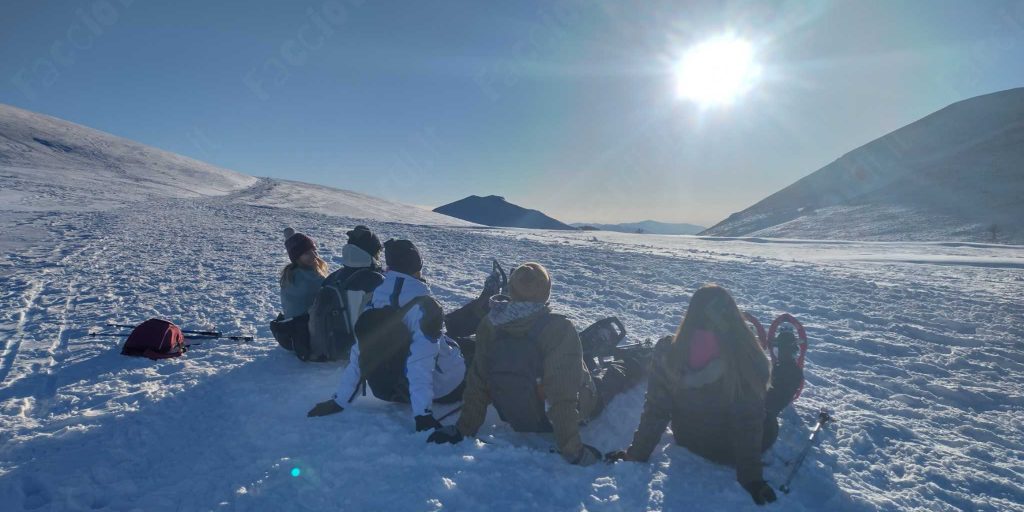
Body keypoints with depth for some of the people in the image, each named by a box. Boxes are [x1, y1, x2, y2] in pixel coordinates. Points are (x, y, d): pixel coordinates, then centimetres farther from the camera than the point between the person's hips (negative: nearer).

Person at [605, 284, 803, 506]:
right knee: (791, 371, 14)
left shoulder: (668, 352, -20)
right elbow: (749, 419, -22)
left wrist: (636, 454, -3)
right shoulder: (745, 354, -27)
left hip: (688, 442, 3)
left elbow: (655, 411, -14)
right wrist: (751, 478, -12)